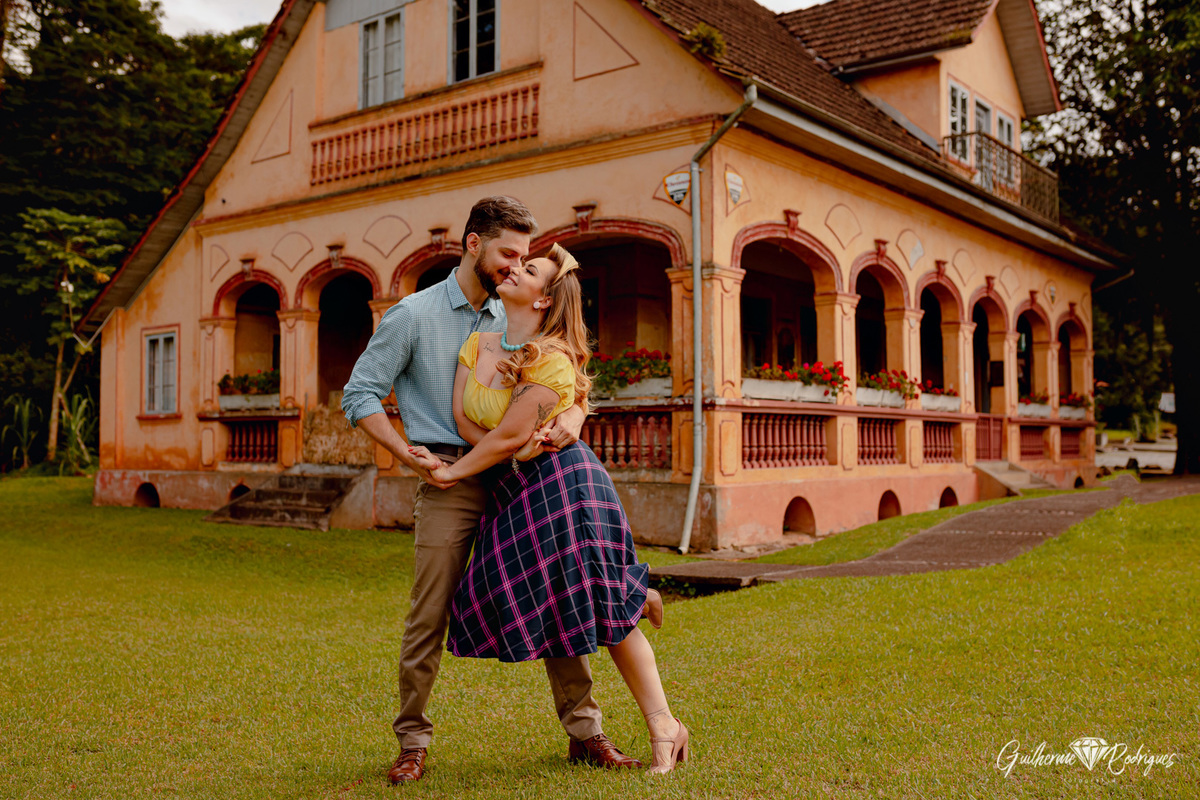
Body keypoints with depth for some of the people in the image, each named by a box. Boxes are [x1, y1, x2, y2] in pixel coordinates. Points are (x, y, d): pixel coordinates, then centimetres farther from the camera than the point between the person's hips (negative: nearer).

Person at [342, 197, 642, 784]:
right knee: (428, 618, -2)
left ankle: (584, 731, 14)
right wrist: (410, 456, -11)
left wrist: (571, 415, -10)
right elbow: (359, 395, 1)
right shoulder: (413, 316, 1)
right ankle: (413, 743, 15)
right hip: (449, 480, -4)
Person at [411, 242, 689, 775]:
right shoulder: (478, 343, 5)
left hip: (561, 482, -7)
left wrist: (451, 474, -10)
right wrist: (512, 448, -14)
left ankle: (663, 726, 6)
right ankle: (630, 595, 27)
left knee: (604, 612, -6)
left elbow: (509, 435, -19)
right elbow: (461, 417, 0)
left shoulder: (553, 360, -17)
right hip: (510, 491, 7)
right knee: (522, 603, 4)